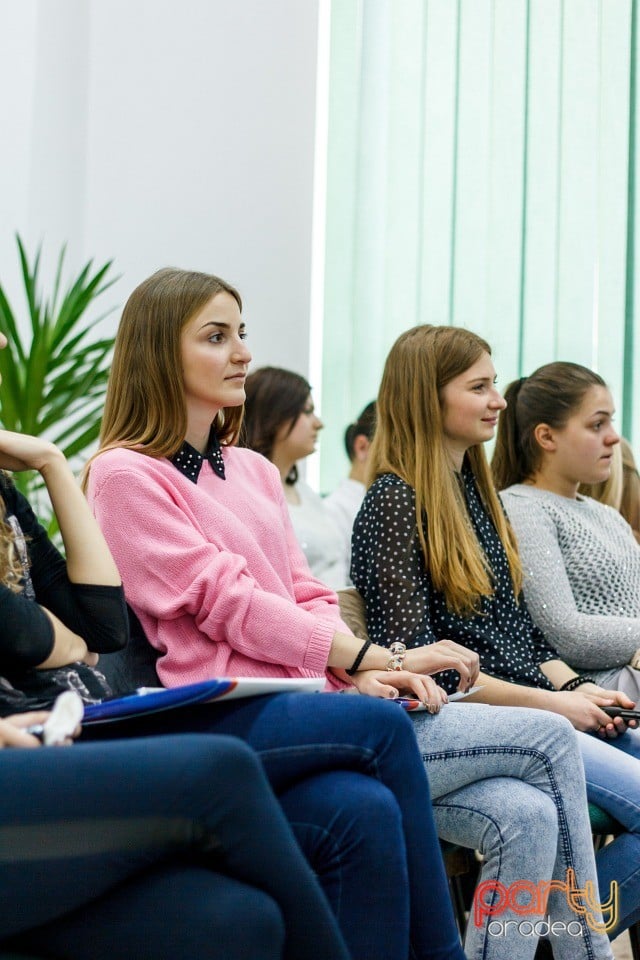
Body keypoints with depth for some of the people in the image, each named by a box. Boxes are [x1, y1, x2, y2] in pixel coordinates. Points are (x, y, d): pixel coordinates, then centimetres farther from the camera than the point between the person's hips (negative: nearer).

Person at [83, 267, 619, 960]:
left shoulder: (254, 471, 23)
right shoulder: (125, 475, -2)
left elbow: (306, 597, 17)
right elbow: (228, 602, -11)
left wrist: (361, 672, -6)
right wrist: (383, 659, -14)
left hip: (306, 697, 7)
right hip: (230, 720, -7)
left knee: (523, 814, -15)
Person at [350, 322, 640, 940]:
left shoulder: (476, 490, 17)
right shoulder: (395, 502, -10)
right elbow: (412, 656, -15)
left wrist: (576, 687, 2)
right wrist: (549, 702, -15)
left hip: (537, 705, 9)